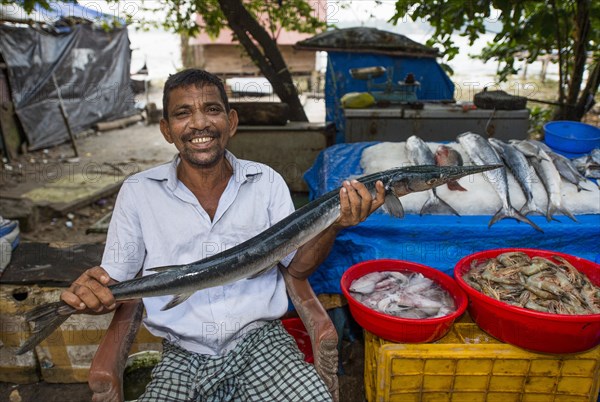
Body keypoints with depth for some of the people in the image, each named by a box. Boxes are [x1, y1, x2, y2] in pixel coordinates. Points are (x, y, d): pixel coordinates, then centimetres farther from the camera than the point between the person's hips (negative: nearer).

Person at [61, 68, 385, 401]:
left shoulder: (266, 181, 1)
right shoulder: (137, 192, 0)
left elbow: (296, 266, 3)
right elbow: (113, 284, 4)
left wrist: (333, 224, -16)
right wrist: (90, 292, -20)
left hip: (260, 339, 0)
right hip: (182, 356, 1)